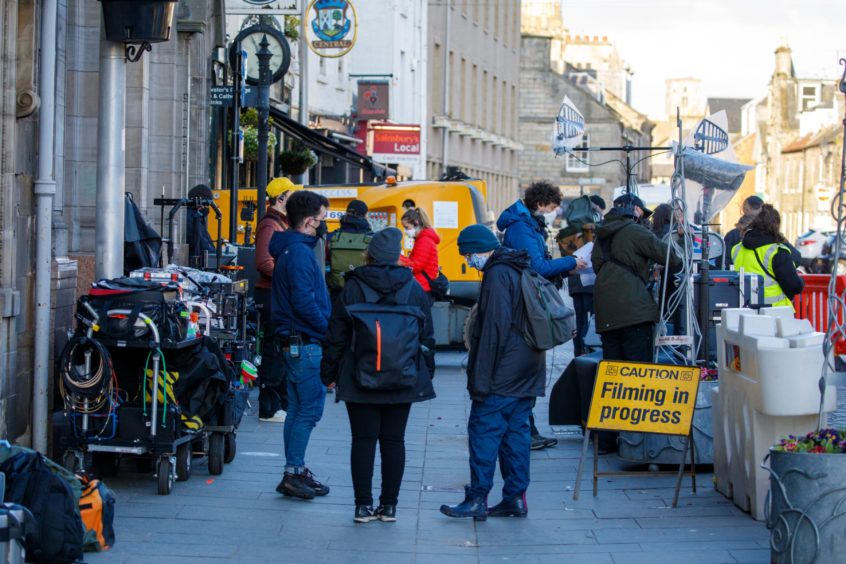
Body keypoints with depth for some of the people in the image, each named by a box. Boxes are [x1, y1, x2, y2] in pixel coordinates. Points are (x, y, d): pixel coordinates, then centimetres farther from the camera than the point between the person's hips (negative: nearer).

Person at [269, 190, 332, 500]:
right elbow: (304, 302, -23)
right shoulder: (299, 252, -17)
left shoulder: (293, 250, 16)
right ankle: (294, 473, -4)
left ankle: (295, 472, 19)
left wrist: (326, 326, 12)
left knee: (298, 409, 13)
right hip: (304, 343, -10)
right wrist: (329, 328, -12)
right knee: (309, 409, -6)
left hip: (295, 342, 10)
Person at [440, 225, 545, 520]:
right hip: (527, 374, 9)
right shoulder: (521, 271, 16)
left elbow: (494, 330, -20)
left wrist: (481, 377, -18)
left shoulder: (497, 275, -15)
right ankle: (516, 498, 11)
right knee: (516, 431, 10)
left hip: (503, 375, -9)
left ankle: (477, 499, -4)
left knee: (484, 431, -5)